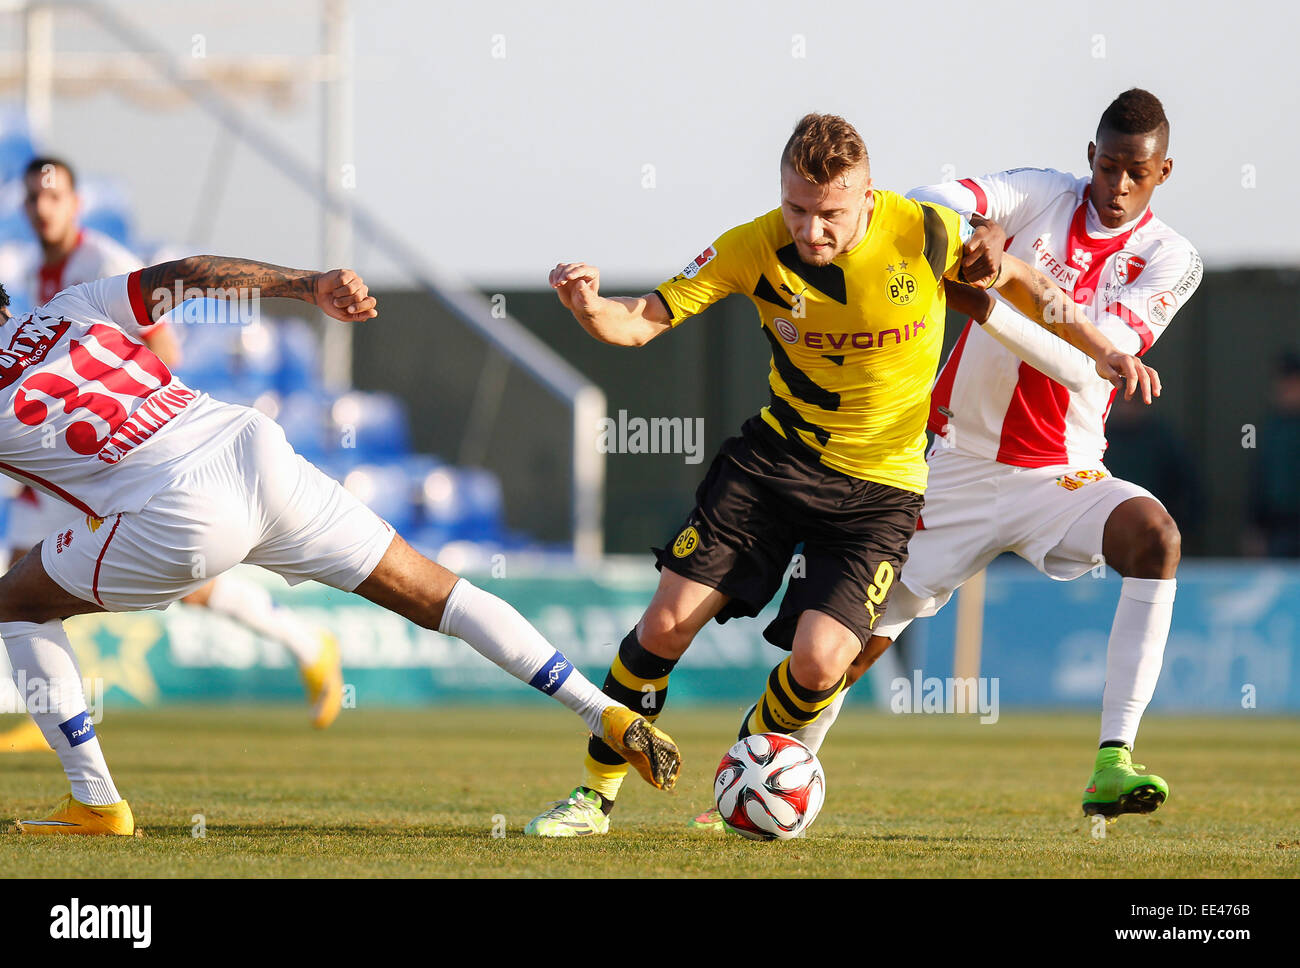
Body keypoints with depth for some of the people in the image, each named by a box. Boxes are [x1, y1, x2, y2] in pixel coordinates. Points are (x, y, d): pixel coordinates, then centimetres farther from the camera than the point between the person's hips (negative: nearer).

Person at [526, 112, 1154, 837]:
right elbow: (643, 321, -12)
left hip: (881, 486, -2)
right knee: (667, 622, -6)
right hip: (775, 454, 2)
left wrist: (1100, 349, -2)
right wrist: (590, 308, -34)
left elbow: (1014, 278, 4)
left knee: (817, 663, -18)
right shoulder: (754, 248, -14)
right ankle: (598, 792, 14)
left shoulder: (926, 233, -16)